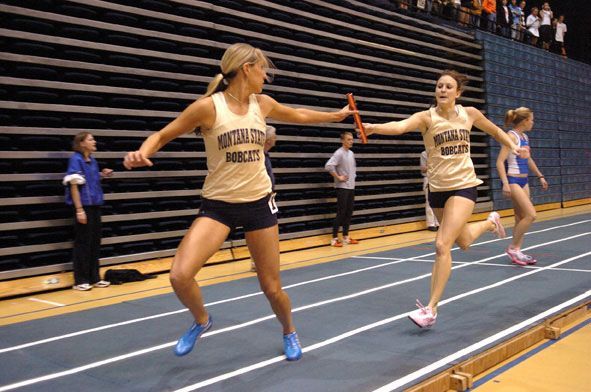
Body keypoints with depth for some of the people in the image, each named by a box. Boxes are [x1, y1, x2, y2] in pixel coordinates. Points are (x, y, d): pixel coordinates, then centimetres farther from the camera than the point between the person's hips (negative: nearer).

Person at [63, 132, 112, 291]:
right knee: (83, 243, -1)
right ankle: (80, 281, 8)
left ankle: (94, 278, 20)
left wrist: (102, 175, 4)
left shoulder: (92, 160, 10)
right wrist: (79, 209, -19)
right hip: (83, 206, -8)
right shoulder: (76, 159, -11)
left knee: (95, 242, 11)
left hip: (95, 205, 8)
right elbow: (74, 186, -15)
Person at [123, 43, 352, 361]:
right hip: (218, 204, -3)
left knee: (272, 287, 8)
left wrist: (335, 116, 33)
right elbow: (162, 135, -5)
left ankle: (289, 332, 39)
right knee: (180, 276, -21)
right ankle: (201, 320, 12)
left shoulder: (262, 103, 3)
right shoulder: (208, 106, -12)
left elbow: (298, 115, 23)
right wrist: (141, 153, -26)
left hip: (259, 203, 3)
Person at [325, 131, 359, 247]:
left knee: (349, 213, 10)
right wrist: (338, 177, -19)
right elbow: (328, 166, -25)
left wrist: (353, 176, 14)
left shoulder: (351, 153, 12)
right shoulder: (339, 153, -14)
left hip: (351, 187, 8)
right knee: (341, 213, -7)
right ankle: (334, 238, 0)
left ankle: (346, 237, 19)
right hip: (342, 187, -8)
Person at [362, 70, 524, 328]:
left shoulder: (469, 114, -2)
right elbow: (401, 126, -33)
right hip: (437, 189, 2)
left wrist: (512, 146, 8)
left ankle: (430, 309, -11)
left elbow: (495, 131, 20)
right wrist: (374, 127, -52)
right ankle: (490, 222, 56)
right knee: (463, 242, 21)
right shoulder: (427, 117, -10)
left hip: (464, 186, -1)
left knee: (442, 245, -17)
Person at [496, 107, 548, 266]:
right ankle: (513, 248, -3)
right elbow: (500, 161, -20)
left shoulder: (524, 137, 13)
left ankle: (517, 252, 13)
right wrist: (505, 183, -28)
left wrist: (540, 176, 28)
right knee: (531, 214, -14)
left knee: (521, 218, 8)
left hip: (523, 181, 9)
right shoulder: (512, 136, -13)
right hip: (513, 180, -9)